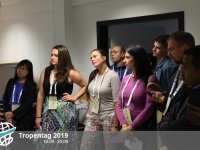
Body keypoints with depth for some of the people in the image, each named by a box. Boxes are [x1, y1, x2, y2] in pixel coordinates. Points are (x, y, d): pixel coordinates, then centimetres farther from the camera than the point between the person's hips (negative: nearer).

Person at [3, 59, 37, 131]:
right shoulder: (11, 82, 13)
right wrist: (7, 113, -8)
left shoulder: (32, 85, 1)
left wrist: (13, 114, -13)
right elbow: (5, 98, 8)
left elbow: (28, 104, -7)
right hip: (9, 117, 3)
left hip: (24, 119, -3)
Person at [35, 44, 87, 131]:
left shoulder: (71, 73, -5)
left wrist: (74, 97, -4)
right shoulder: (45, 72, 5)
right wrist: (38, 116, 5)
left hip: (65, 111, -3)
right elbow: (41, 94, 6)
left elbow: (85, 86, 7)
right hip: (49, 112, 3)